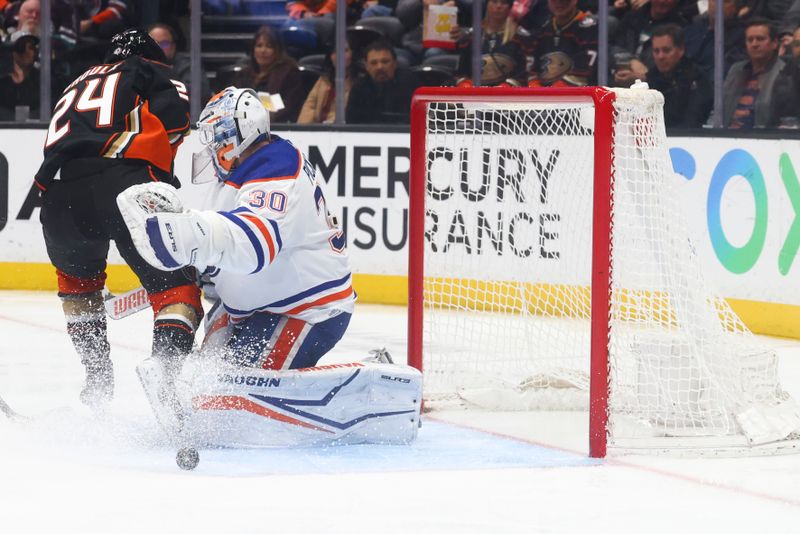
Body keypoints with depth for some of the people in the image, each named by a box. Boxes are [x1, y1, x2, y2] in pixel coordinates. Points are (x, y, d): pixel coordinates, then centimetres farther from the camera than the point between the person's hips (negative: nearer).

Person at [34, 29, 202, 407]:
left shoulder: (75, 88, 41)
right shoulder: (149, 73, 23)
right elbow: (172, 115, 0)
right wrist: (160, 176, 4)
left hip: (59, 195, 5)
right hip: (121, 183, -5)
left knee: (77, 276, 34)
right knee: (174, 284, 3)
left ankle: (96, 374, 32)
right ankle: (168, 374, -17)